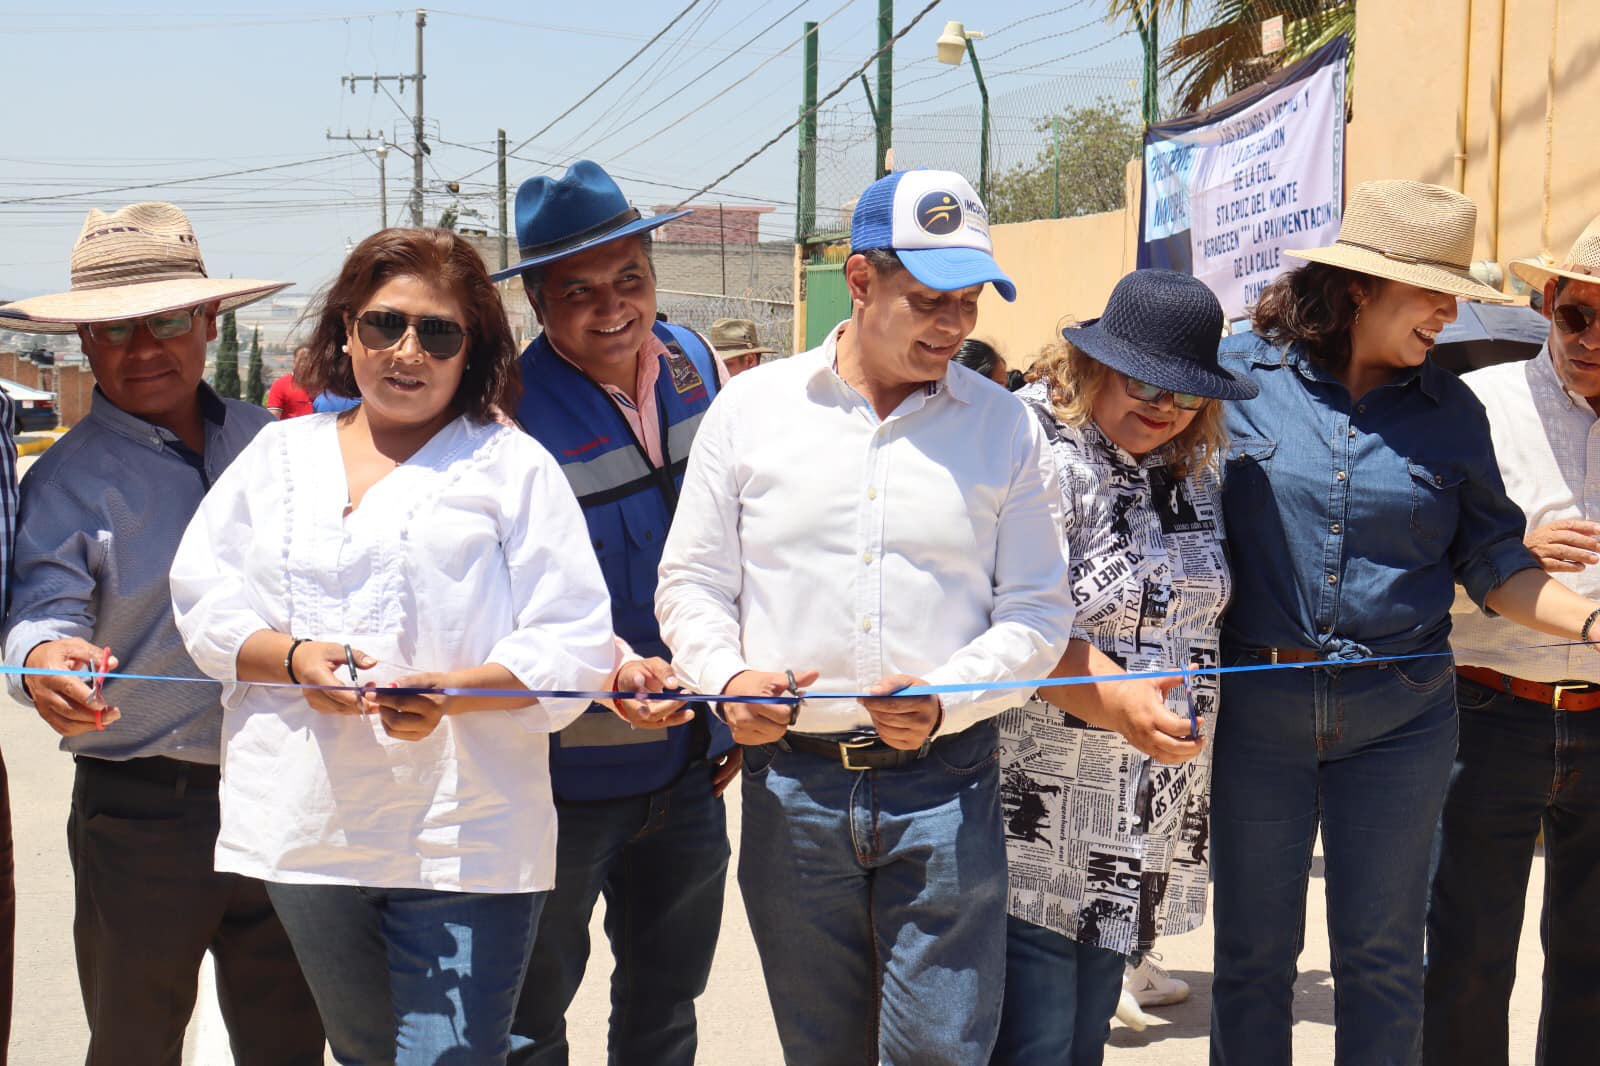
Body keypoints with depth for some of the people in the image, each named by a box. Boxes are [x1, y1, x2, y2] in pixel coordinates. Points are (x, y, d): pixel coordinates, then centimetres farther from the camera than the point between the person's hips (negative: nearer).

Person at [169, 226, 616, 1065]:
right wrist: (292, 658, -10)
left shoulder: (513, 464, 2)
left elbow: (575, 643, -5)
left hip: (465, 838, -4)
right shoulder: (280, 455, 15)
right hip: (307, 829, 4)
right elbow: (203, 594, 9)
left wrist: (453, 694, -22)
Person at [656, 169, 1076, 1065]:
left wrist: (947, 698, -13)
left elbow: (1039, 610, 4)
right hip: (792, 781, 1)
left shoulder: (1005, 426, 4)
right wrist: (728, 676, -11)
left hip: (945, 787, -1)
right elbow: (692, 581, 9)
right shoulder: (752, 409, 5)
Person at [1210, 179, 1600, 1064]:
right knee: (1252, 950, 9)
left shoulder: (1449, 411, 3)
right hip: (1254, 700, -2)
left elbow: (1492, 561, 7)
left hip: (1400, 715, 2)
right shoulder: (1236, 373, -4)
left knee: (1382, 956, 10)